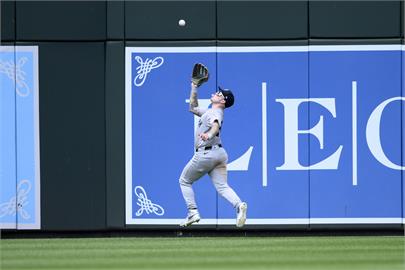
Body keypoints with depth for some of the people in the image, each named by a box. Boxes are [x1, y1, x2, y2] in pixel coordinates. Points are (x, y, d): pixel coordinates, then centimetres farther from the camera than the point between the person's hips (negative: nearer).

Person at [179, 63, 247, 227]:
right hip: (219, 153, 9)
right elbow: (193, 108, 37)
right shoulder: (208, 111, 20)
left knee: (184, 181, 8)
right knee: (222, 186, -4)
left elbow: (216, 125, -35)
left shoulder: (216, 112, -11)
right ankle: (239, 205, -29)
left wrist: (209, 134, -56)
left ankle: (193, 213, 1)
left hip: (206, 154, -9)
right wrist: (194, 88, 31)